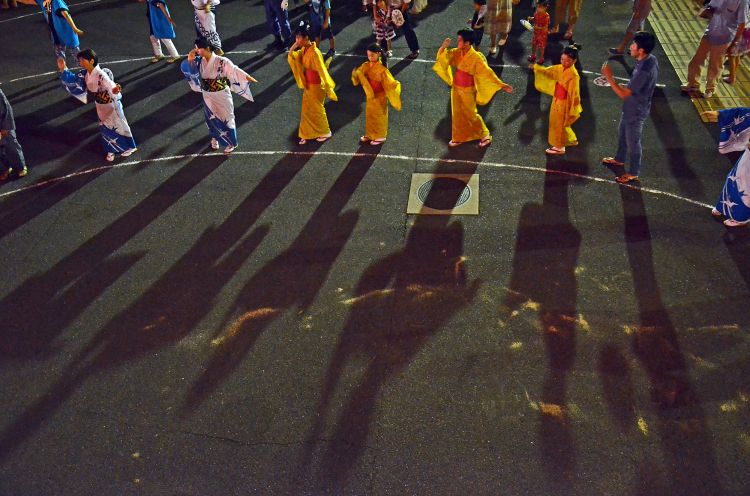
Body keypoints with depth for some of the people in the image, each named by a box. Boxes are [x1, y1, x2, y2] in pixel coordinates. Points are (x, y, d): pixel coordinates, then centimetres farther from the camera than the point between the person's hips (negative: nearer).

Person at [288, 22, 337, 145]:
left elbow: (322, 71, -26)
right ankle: (307, 134, 29)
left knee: (317, 110, 10)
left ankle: (325, 132, 30)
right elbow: (291, 59, 5)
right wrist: (293, 48, -12)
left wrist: (328, 89, -24)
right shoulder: (303, 50, -2)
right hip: (307, 85, 8)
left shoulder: (314, 52, -27)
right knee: (307, 110, 16)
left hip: (316, 86, -8)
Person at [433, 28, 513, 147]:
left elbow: (488, 73, -22)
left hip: (467, 91, -6)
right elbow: (443, 57, -4)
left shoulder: (476, 57, -24)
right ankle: (458, 138, 36)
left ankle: (485, 135, 29)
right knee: (457, 114, 18)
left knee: (471, 114, 8)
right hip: (456, 88, 6)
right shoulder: (457, 53, -7)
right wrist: (443, 47, -25)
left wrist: (502, 85, -26)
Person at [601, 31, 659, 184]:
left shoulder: (644, 71, -38)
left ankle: (633, 173, 32)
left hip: (636, 111, -9)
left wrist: (609, 77, -30)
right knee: (622, 134, 29)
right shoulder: (650, 59, -8)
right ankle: (619, 159, 53)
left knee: (632, 142, 12)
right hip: (631, 107, 9)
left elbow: (624, 94, -32)